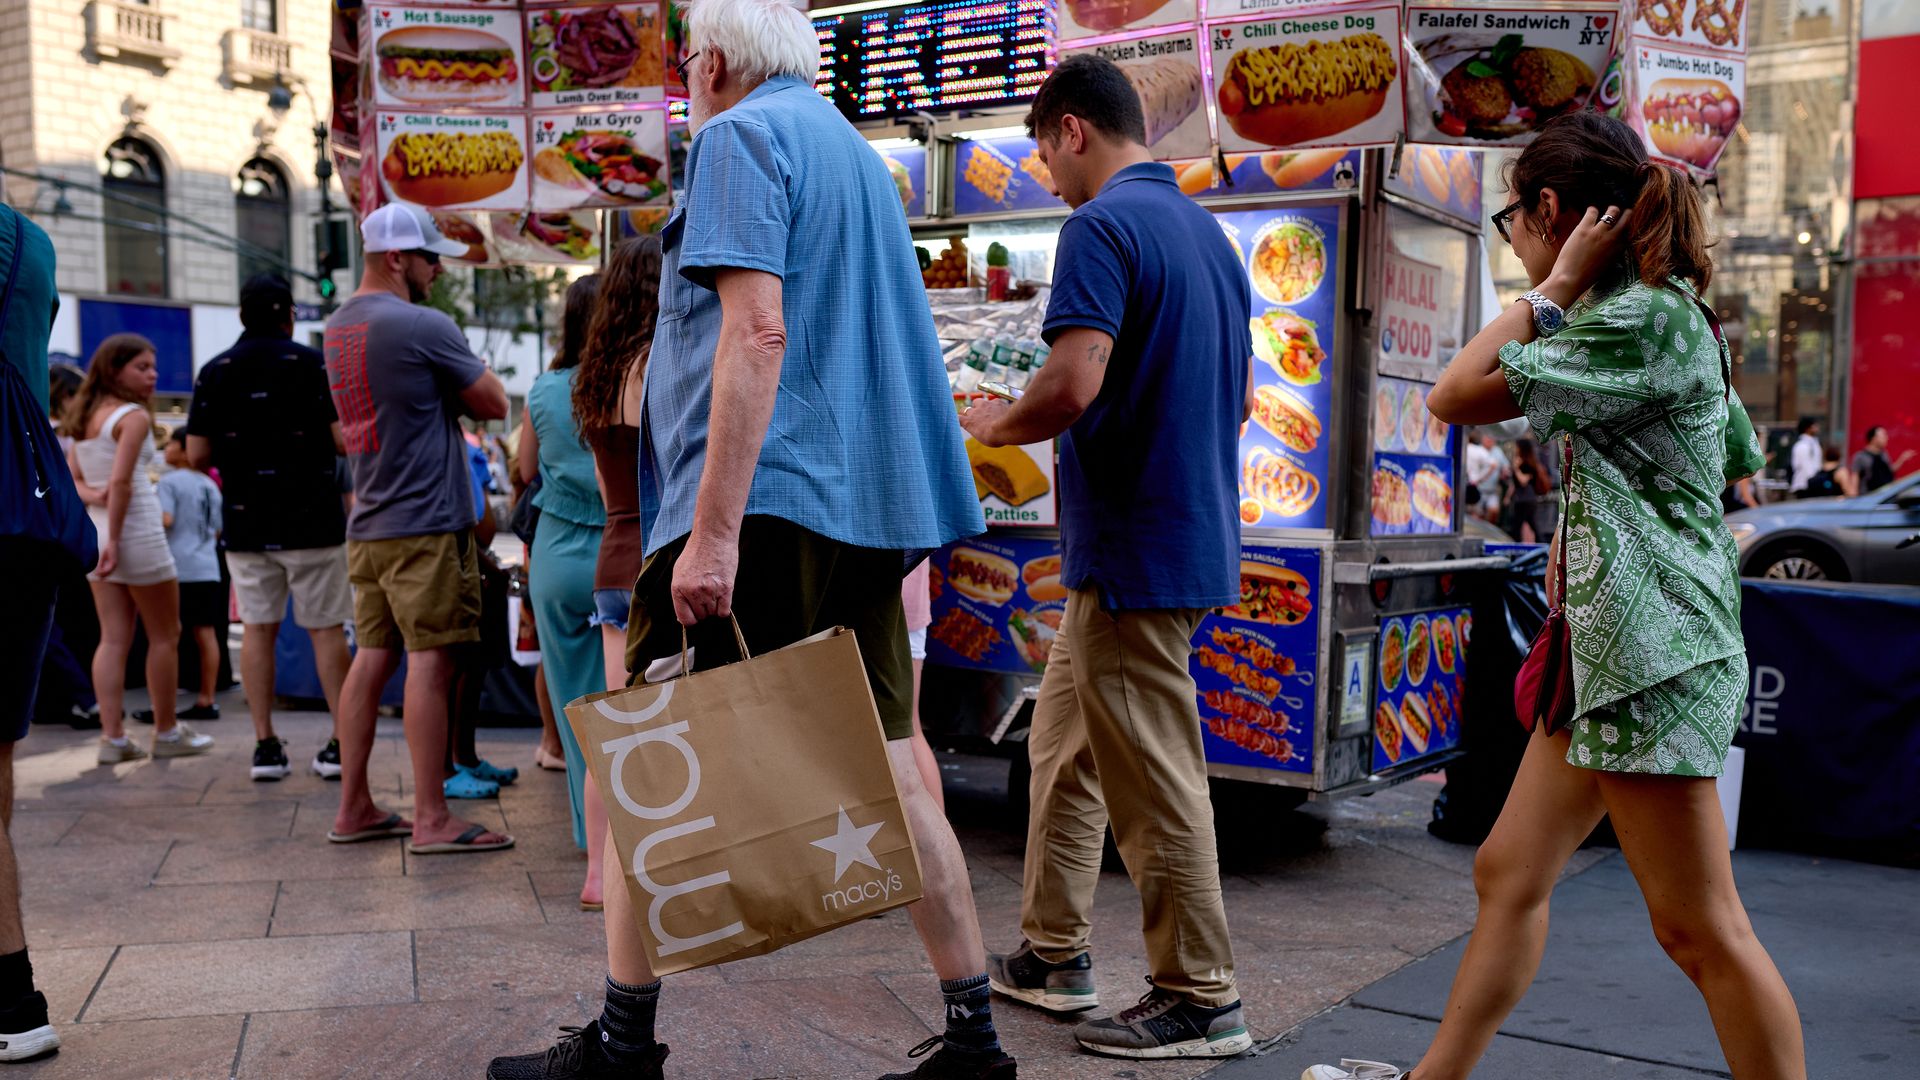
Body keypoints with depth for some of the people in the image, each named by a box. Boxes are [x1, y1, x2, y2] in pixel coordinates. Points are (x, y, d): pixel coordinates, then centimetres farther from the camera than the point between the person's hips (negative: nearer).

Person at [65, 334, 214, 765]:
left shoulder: (85, 417, 13)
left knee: (114, 639, 7)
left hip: (94, 531, 8)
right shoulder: (133, 416, -12)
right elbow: (121, 481, -19)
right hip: (137, 532, -8)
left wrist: (93, 496, -7)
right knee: (165, 635, 5)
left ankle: (112, 737, 4)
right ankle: (166, 733, 13)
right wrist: (114, 541, -18)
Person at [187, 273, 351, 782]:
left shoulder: (214, 372, 3)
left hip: (244, 524, 3)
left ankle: (265, 745, 7)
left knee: (257, 630, 8)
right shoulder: (313, 364, -6)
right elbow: (345, 440, -11)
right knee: (326, 629, 3)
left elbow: (198, 456, 3)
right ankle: (341, 743, 3)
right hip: (312, 522, -3)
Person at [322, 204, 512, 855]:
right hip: (425, 522, -8)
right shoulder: (422, 327, -12)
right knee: (430, 661, -6)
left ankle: (354, 809, 16)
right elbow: (494, 403, -5)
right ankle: (431, 820, -4)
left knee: (373, 656, 11)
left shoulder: (338, 326, 14)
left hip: (368, 525, 8)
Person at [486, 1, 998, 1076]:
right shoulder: (859, 153, 24)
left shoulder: (739, 136, -3)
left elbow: (757, 331, -17)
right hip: (870, 504, 8)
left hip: (765, 501, -8)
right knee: (887, 766, 8)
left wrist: (712, 531, -21)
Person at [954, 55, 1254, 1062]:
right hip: (1193, 532, 10)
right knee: (1063, 745, 18)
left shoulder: (1102, 225, -14)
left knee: (1153, 782, -1)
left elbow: (1072, 385, -25)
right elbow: (1241, 397, 20)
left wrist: (991, 424, -6)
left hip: (1133, 548, -10)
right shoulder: (1208, 231, 15)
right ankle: (1052, 953, 28)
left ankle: (1201, 1000, 11)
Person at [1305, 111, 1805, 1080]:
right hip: (1611, 643, 11)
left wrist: (1558, 283, -10)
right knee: (1510, 873, 14)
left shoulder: (1641, 319, -15)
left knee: (1700, 928, -4)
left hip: (1652, 646, -11)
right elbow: (1740, 458, 26)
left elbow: (1456, 396, -18)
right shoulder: (1667, 314, 17)